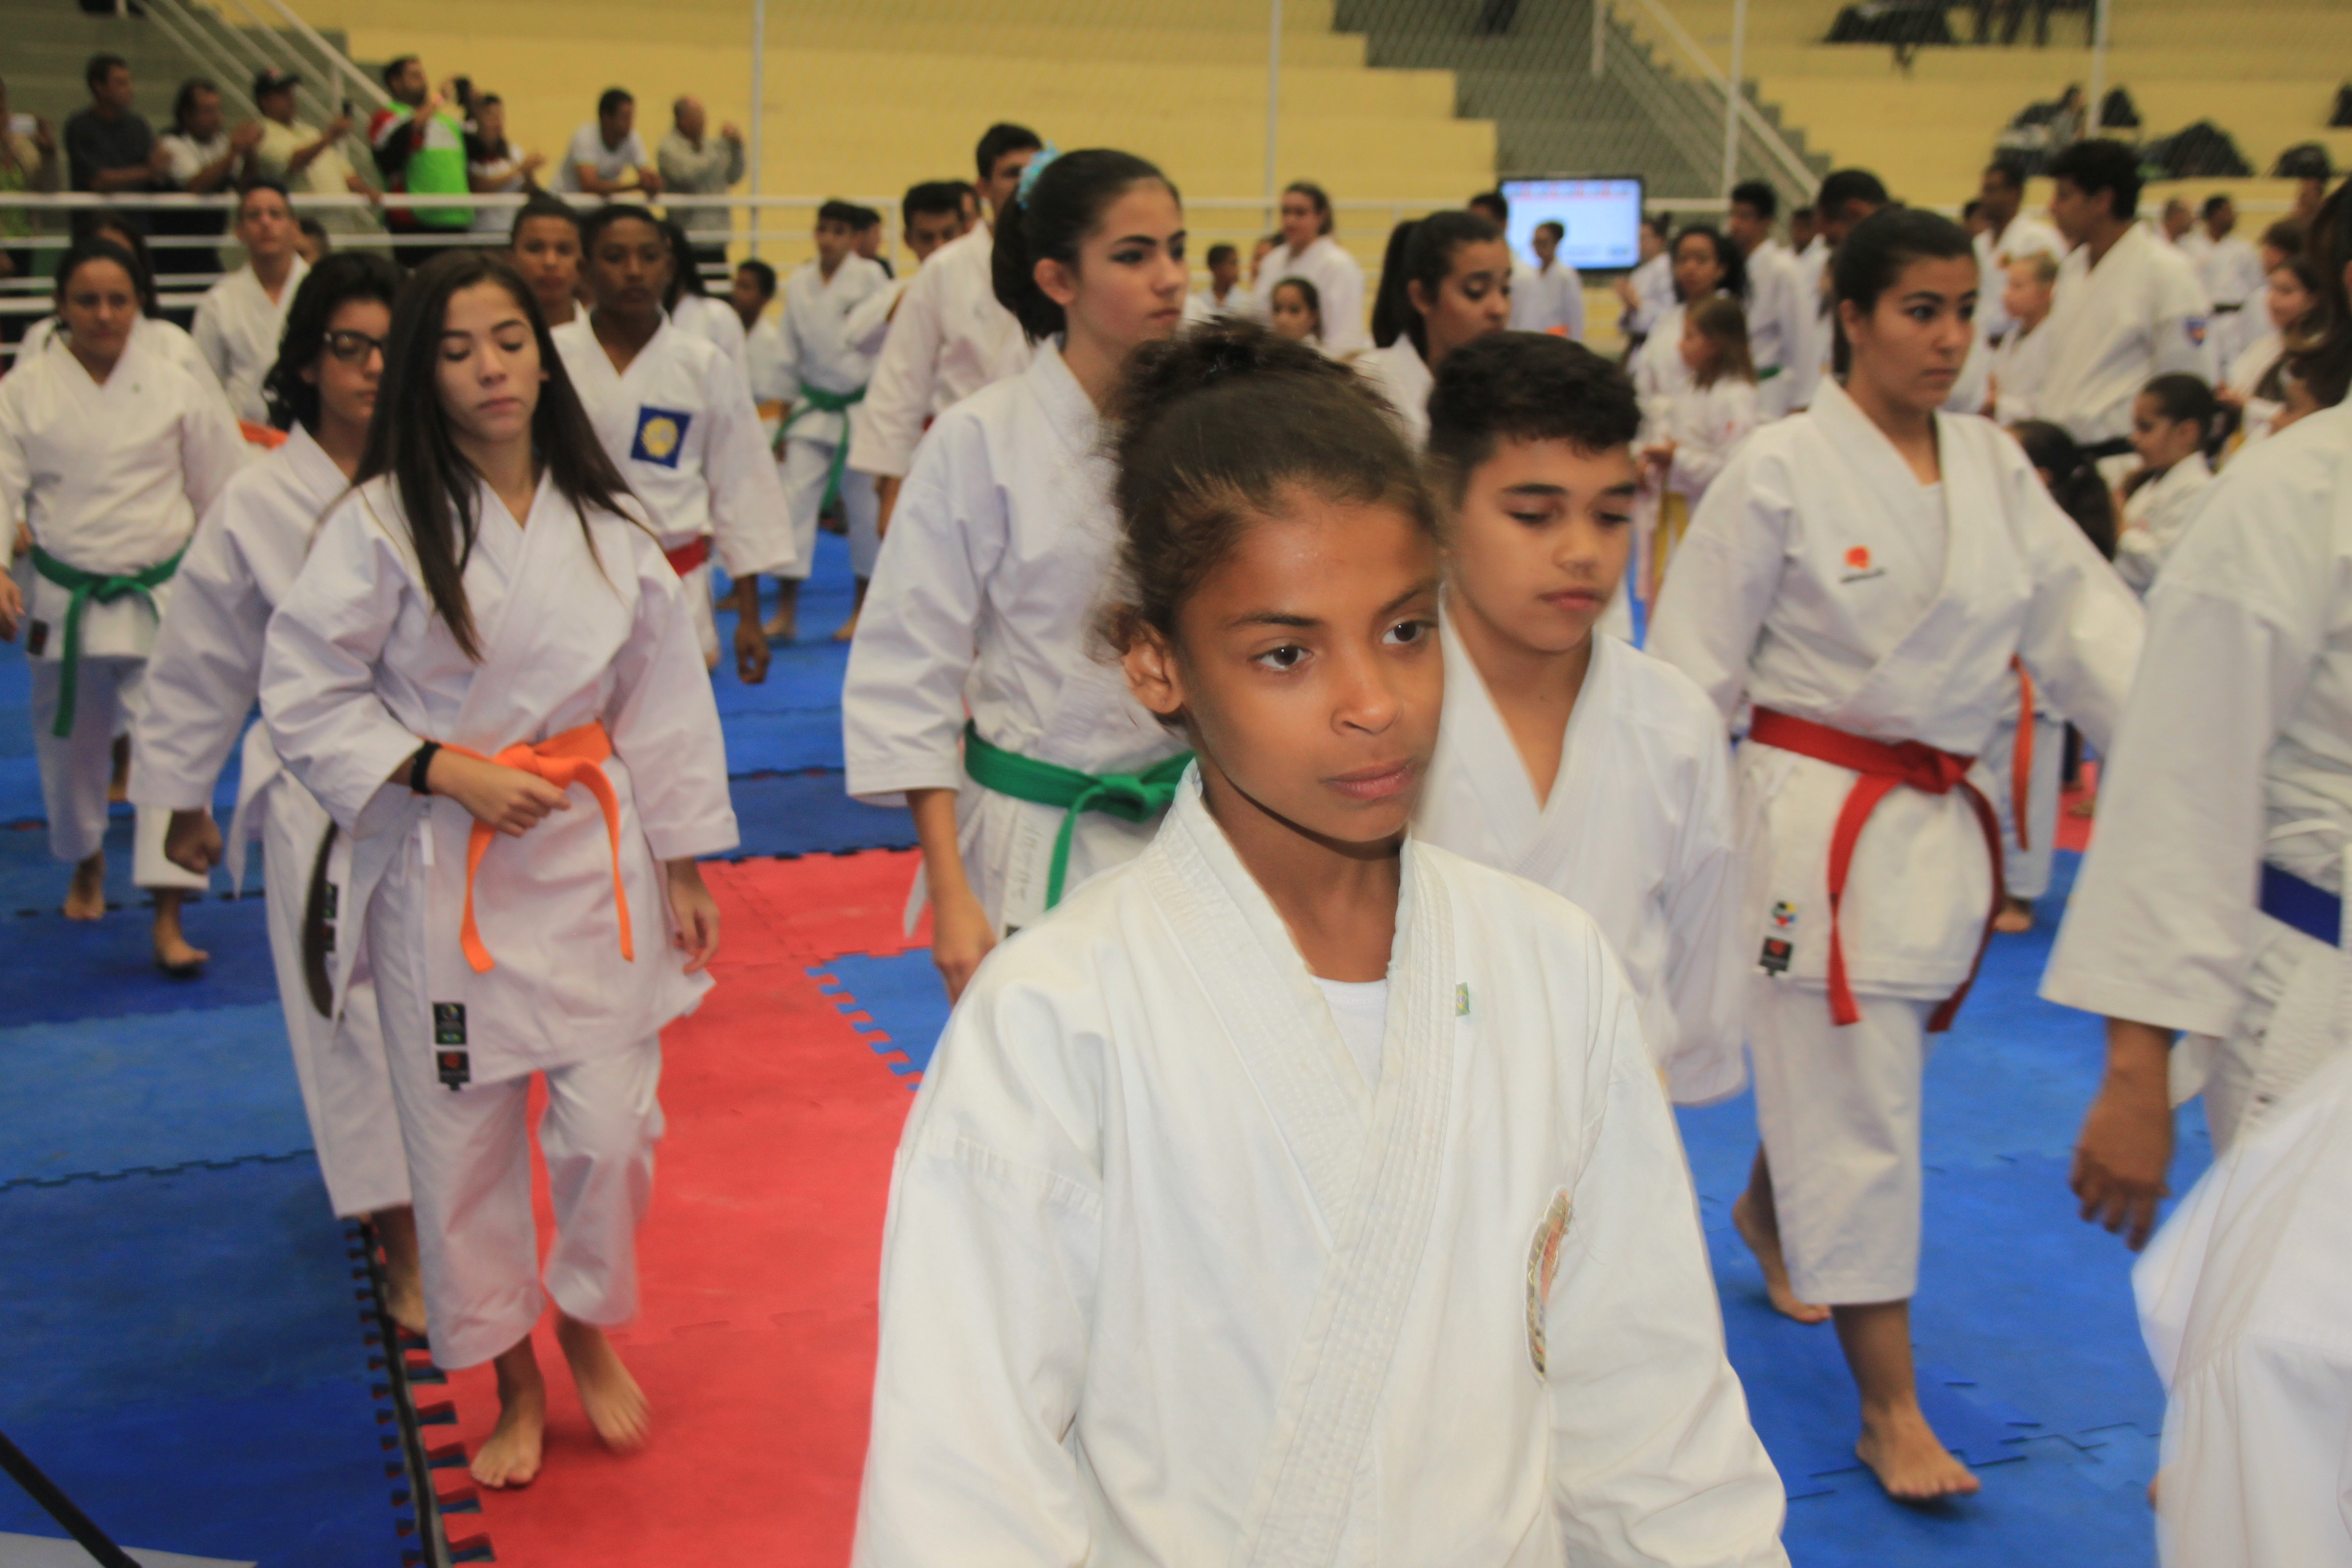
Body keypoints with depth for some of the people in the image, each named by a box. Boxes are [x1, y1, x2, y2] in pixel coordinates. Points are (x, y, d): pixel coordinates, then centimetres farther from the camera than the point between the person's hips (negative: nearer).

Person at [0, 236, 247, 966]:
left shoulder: (175, 387, -2)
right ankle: (87, 864, 47)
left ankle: (169, 921, -12)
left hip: (160, 596, -2)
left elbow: (224, 488, 5)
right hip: (64, 598, 2)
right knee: (70, 746, 18)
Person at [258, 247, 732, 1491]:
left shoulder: (604, 524, 2)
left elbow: (660, 694, 7)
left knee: (610, 1125, 1)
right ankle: (513, 1379, 30)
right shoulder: (380, 525, -8)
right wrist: (447, 772, -16)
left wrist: (681, 865, 7)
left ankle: (589, 1329, 32)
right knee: (462, 1138, 7)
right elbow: (305, 697, -6)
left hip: (592, 856, 2)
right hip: (440, 872, -2)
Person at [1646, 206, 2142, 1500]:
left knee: (1835, 1073, 21)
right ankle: (1890, 1414, 8)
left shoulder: (1993, 467, 6)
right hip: (1817, 815, -6)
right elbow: (1695, 662, -8)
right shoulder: (1782, 471, -11)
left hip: (1943, 818, 6)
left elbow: (2088, 624, 2)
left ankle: (1766, 1216, 53)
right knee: (1857, 1110, -2)